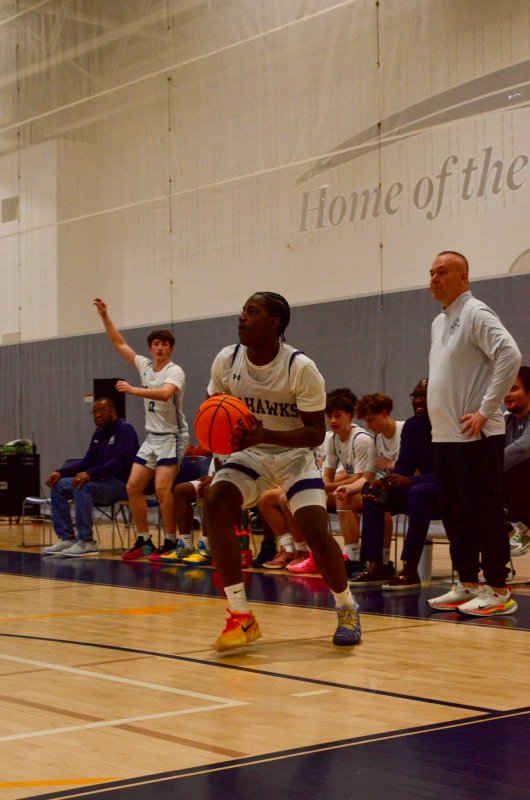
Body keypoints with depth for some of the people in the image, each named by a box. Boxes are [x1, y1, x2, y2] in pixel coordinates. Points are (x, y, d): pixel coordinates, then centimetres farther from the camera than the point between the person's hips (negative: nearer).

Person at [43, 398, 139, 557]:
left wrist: (90, 474, -33)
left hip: (121, 483, -9)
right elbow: (87, 461, 16)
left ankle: (86, 541, -27)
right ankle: (67, 538, -3)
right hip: (102, 481, 9)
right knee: (59, 485, -1)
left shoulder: (125, 429, -10)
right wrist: (61, 472, 1)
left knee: (82, 487, -33)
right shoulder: (99, 432, 16)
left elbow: (120, 461, -23)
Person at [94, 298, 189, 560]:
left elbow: (165, 394, -33)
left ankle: (170, 543, -10)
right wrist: (105, 316, 10)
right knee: (133, 486, 1)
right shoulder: (145, 366, 8)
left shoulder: (174, 371, -12)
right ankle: (144, 541, 9)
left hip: (172, 436, -7)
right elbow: (119, 344, 15)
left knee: (162, 488, -19)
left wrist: (133, 390, -34)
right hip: (152, 437, 8)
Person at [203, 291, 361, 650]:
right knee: (215, 503, -25)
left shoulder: (301, 368, -21)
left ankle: (347, 608, 12)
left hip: (294, 455, -3)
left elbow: (316, 432, -19)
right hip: (251, 454, 3)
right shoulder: (226, 360, -8)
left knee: (315, 530, -21)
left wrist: (265, 434, -34)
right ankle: (241, 617, -17)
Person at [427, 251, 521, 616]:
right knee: (455, 515, 12)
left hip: (475, 437, -9)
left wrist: (486, 411, -21)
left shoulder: (476, 314, -10)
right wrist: (441, 415, 15)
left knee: (485, 514, -6)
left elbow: (510, 356, -22)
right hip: (444, 435, 9)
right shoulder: (439, 322, 18)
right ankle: (468, 584, 20)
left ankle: (498, 591, 0)